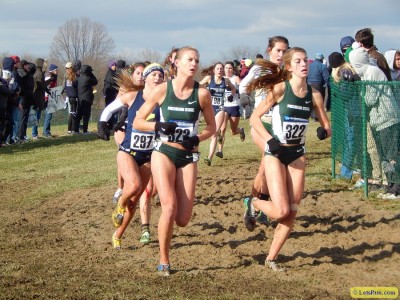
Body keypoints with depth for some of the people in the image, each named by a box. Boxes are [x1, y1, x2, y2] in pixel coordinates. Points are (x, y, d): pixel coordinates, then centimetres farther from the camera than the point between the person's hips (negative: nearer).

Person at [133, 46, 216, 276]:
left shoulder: (202, 93, -1)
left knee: (182, 219, -4)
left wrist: (197, 138, -9)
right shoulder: (162, 90, -3)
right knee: (169, 207, -19)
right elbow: (138, 122, 2)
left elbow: (212, 127, 11)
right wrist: (158, 126, -16)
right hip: (164, 152, -2)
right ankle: (164, 262, -2)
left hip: (188, 156, 2)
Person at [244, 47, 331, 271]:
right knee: (281, 211, -13)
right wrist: (270, 140, -20)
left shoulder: (314, 95, 0)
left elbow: (327, 126, 8)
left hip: (297, 155, 4)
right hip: (276, 153, -4)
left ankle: (272, 258, 15)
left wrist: (324, 131, -15)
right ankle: (254, 204, 20)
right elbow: (255, 118, -8)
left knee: (292, 213, 1)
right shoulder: (280, 89, -10)